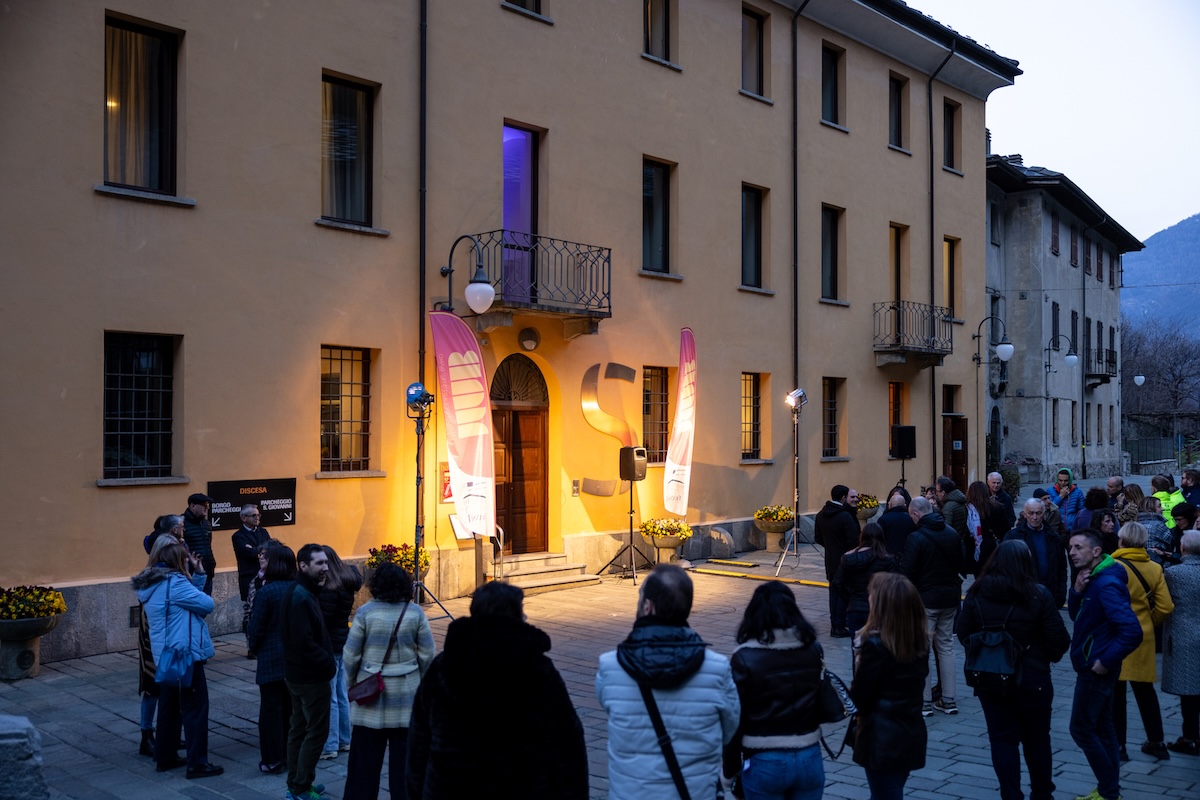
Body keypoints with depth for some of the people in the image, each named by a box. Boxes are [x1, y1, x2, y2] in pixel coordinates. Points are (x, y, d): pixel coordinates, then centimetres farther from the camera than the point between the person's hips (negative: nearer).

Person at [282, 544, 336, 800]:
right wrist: (328, 663, -17)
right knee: (317, 731, 0)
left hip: (297, 673, 10)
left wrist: (326, 661, 9)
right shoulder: (302, 598, -23)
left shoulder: (299, 592, 9)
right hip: (311, 676, -10)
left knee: (299, 728, 17)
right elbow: (304, 643, -27)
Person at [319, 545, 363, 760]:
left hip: (330, 646, -9)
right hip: (342, 642, 9)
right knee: (341, 694, 17)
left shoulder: (329, 590, -22)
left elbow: (323, 622, -21)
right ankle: (344, 740, 26)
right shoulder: (346, 583, 3)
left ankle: (329, 746, 6)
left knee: (329, 698, -1)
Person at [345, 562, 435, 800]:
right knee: (404, 752, 10)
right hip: (406, 692, 1)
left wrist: (352, 680, 13)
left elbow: (351, 654, -4)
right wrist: (419, 679, 16)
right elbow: (427, 654, -1)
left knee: (366, 753, 9)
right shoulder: (415, 613, -5)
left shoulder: (366, 612, -9)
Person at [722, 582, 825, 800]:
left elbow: (734, 719, -8)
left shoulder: (744, 658, -13)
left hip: (764, 763, -3)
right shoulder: (813, 650, -2)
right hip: (809, 759, 4)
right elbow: (823, 707, 6)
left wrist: (730, 769, 0)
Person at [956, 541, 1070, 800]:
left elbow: (964, 634, -2)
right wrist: (1046, 657, 10)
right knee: (1036, 739, 18)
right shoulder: (1038, 594, -13)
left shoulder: (976, 593, -6)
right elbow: (1059, 640, -11)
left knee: (1002, 740, 10)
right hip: (1032, 678, -1)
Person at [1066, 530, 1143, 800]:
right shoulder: (1092, 579, 7)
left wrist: (1106, 661, -21)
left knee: (1082, 729, -2)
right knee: (1101, 728, 16)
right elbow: (1076, 615, 11)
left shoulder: (1107, 584, -23)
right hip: (1092, 665, 10)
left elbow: (1132, 631, -29)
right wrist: (1077, 591, -7)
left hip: (1096, 668, -10)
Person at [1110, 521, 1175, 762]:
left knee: (1116, 692, 4)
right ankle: (1157, 742, 24)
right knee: (1144, 690, 17)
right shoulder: (1154, 568, 0)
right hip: (1144, 637, 5)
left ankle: (1118, 746, 10)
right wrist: (1149, 623, 15)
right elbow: (1165, 607, -2)